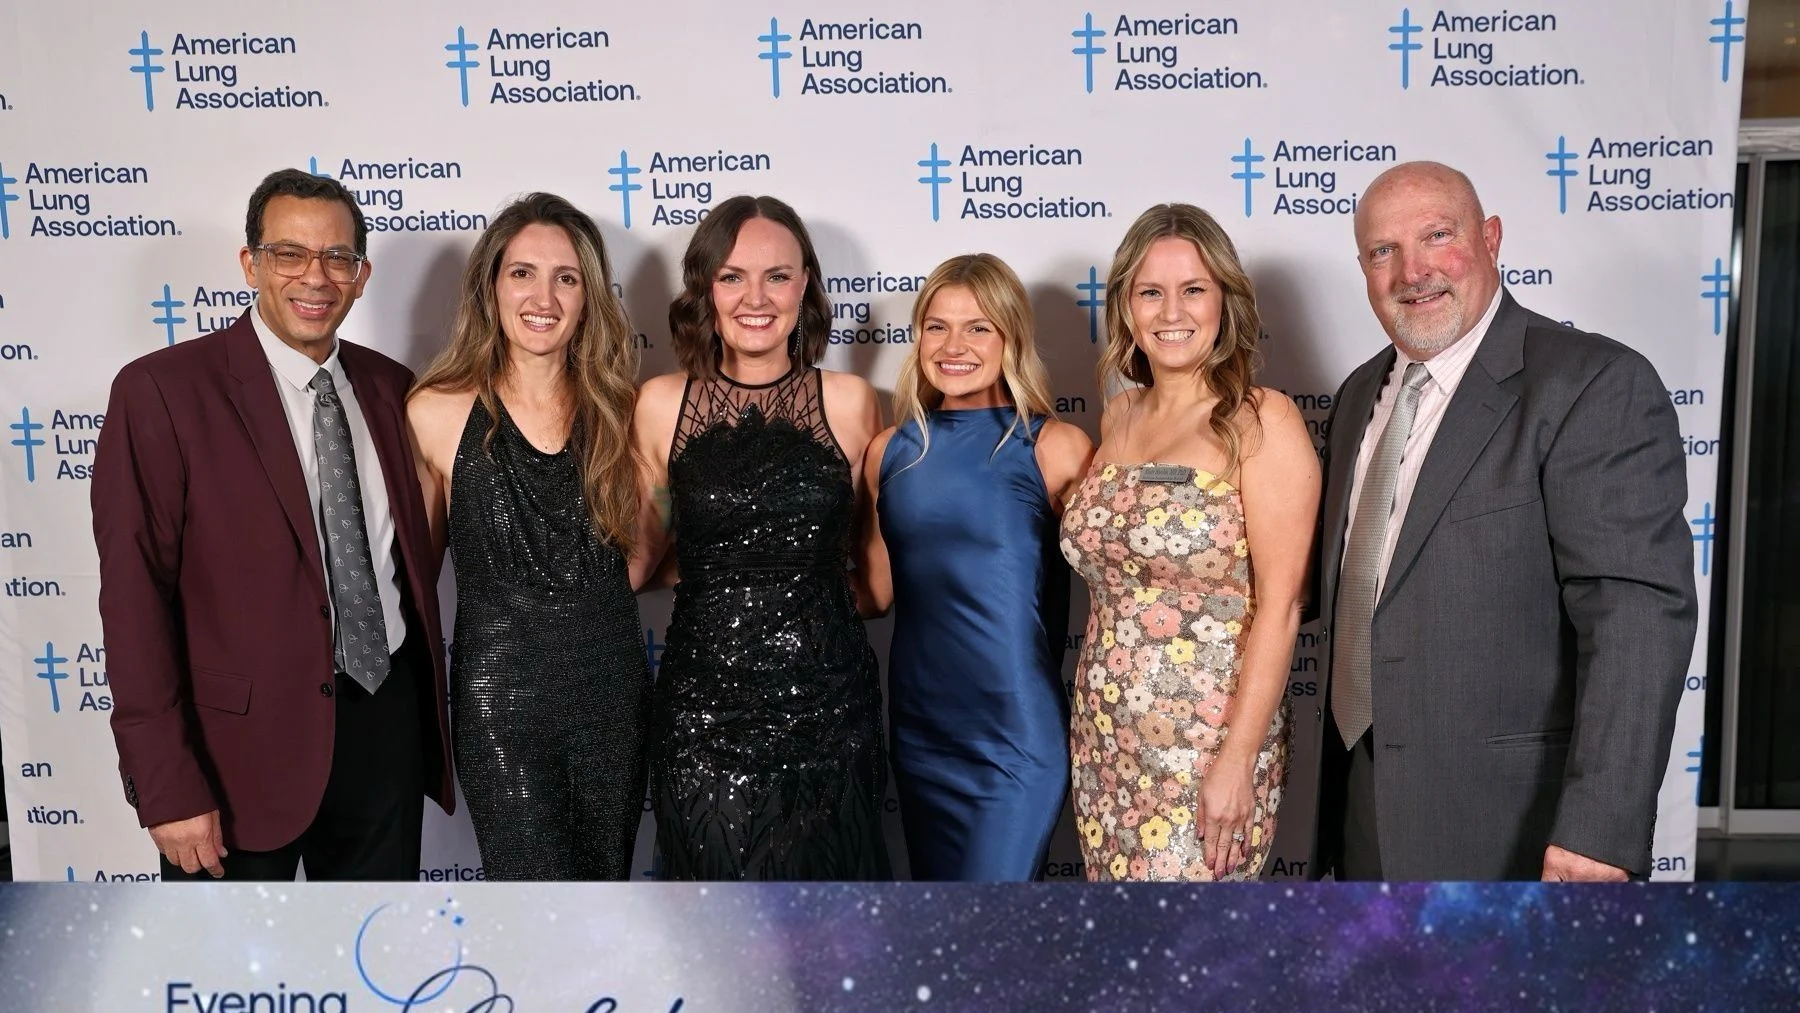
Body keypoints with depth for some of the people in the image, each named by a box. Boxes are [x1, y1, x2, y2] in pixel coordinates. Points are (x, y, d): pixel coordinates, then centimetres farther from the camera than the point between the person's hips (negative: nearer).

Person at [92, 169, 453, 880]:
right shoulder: (162, 390, -11)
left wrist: (428, 709, 8)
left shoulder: (389, 387, 4)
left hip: (387, 721, 5)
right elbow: (135, 600, -13)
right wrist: (168, 788, -16)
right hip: (243, 739, -4)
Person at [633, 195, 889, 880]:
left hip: (827, 701, 0)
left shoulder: (850, 401, 1)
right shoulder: (661, 404, 1)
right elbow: (641, 557, 11)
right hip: (705, 703, 0)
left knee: (826, 878, 11)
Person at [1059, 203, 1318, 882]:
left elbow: (1279, 605, -12)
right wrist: (1090, 721, 7)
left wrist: (1238, 761, -16)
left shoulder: (1262, 420, -9)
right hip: (1104, 740, 6)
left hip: (1205, 744, -5)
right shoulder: (1117, 418, 9)